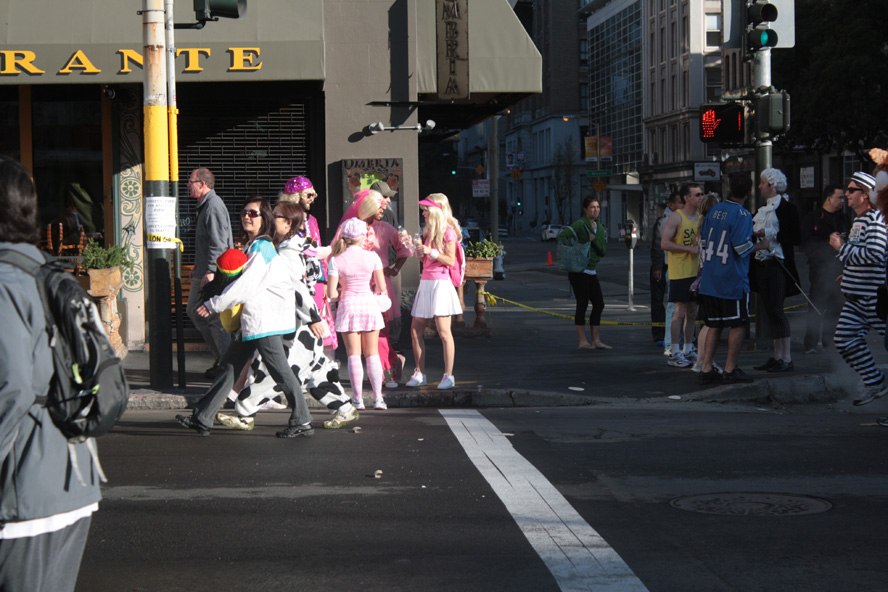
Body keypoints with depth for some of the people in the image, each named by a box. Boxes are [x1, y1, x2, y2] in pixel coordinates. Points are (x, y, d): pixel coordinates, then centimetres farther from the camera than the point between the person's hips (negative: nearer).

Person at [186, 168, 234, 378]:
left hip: (213, 274, -11)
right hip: (202, 273, 11)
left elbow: (218, 242, -22)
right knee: (194, 312, 15)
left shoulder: (214, 205, -15)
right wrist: (198, 269, 22)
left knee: (215, 318, -6)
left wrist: (211, 271, -25)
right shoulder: (205, 205, 17)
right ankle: (220, 358, 20)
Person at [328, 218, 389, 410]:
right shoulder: (372, 256, -5)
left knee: (354, 354, 5)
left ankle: (358, 399, 5)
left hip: (348, 305, -1)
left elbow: (331, 294, -9)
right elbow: (382, 287, -4)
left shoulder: (336, 260, -7)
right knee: (372, 354, 9)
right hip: (369, 304, 1)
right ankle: (378, 398, 7)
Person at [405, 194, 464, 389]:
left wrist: (431, 252, -20)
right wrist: (418, 250, 5)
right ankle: (419, 374, 12)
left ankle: (448, 376, -2)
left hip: (440, 282, -8)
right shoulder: (428, 231, 17)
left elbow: (450, 261, -11)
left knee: (443, 332, -7)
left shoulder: (447, 231, -6)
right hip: (425, 282, 8)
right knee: (415, 330, 5)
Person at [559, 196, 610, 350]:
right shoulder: (580, 224, -10)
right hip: (578, 271, -8)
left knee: (599, 304, 7)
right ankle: (582, 341, -1)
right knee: (582, 304, -6)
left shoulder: (600, 227, 12)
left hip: (592, 272, 8)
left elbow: (604, 251, 6)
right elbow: (563, 235, -24)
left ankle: (596, 340, 13)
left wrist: (594, 240, -12)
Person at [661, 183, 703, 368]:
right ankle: (674, 353, -3)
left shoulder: (700, 217, 12)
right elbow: (664, 243, -15)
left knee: (692, 312, 10)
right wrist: (689, 249, -17)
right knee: (680, 312, -8)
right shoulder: (676, 217, -9)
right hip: (679, 272, -7)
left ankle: (688, 351, 19)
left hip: (695, 272, 7)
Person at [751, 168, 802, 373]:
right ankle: (777, 357, 13)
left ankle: (787, 359, -8)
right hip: (762, 263, 9)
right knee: (770, 311, 9)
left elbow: (795, 237, -15)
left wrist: (769, 234, -18)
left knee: (776, 310, -11)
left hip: (777, 265, -9)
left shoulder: (786, 208, -9)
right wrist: (754, 234, 7)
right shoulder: (764, 208, 17)